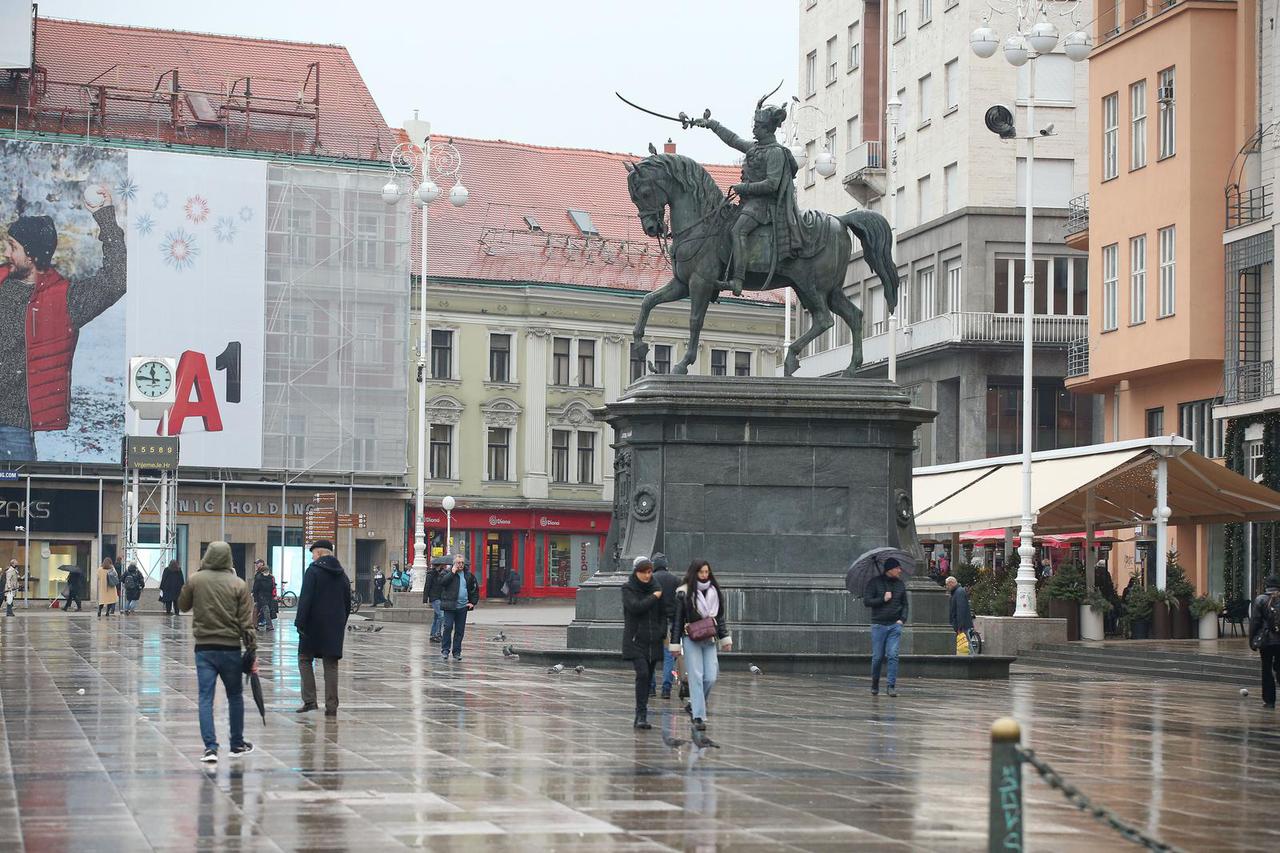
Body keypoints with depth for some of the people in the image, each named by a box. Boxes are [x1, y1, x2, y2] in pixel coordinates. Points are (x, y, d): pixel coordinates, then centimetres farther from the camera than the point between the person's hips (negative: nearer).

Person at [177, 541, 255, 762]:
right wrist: (252, 652, -1)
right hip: (230, 648, 0)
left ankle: (210, 747, -11)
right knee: (235, 696, 16)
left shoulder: (195, 580, -4)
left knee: (206, 698, 1)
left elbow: (182, 605, 14)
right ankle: (237, 745, 25)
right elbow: (246, 622, -5)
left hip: (204, 648, 0)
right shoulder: (238, 585, -5)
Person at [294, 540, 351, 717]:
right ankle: (331, 706, 4)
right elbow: (347, 603, 17)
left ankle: (309, 700, -4)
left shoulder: (313, 571, -8)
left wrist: (300, 622, -15)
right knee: (331, 665, 6)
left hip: (314, 624, -5)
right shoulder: (342, 575, 12)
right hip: (335, 627, 5)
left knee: (305, 659, 7)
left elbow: (305, 599, -16)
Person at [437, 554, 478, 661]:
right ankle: (445, 650, -2)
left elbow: (475, 589, 21)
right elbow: (442, 582, -18)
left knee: (460, 630, 5)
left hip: (463, 607, 4)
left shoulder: (468, 575, 12)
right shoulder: (448, 573, 2)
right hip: (450, 606, -4)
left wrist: (473, 602, 11)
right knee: (448, 627, -10)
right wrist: (453, 572, -15)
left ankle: (457, 652, 11)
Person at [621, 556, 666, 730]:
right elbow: (635, 607, -18)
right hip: (635, 640, -5)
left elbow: (663, 613, 14)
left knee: (648, 678, 6)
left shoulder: (656, 588, 10)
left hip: (653, 641, 5)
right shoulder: (628, 589, -2)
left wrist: (662, 632, 0)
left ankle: (640, 717, 14)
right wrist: (654, 598, -8)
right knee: (642, 674, -19)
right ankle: (641, 715, -17)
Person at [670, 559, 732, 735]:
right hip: (691, 640, -4)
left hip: (709, 640, 4)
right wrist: (675, 644, -4)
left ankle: (694, 705, 20)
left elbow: (720, 617, 18)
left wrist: (725, 638, 14)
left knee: (711, 677, -3)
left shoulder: (714, 591, 10)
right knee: (696, 677, -8)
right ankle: (698, 717, -9)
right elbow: (677, 619, -2)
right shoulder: (684, 593, -3)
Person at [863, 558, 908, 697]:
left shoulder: (900, 584, 10)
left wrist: (902, 619, 1)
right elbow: (866, 601, -5)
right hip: (878, 625, -2)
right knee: (877, 657, 2)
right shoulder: (875, 582, -1)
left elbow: (904, 604, 16)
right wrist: (883, 599, -12)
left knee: (893, 655, -8)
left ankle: (892, 686, -6)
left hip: (895, 625, 2)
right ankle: (875, 685, 20)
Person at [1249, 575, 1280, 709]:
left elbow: (1254, 622, -6)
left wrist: (1252, 641, 1)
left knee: (1267, 670, 7)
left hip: (1266, 641, -2)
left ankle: (1269, 700, 6)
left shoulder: (1260, 600, -5)